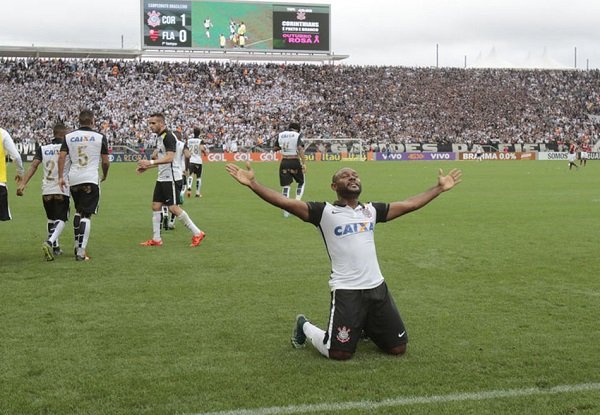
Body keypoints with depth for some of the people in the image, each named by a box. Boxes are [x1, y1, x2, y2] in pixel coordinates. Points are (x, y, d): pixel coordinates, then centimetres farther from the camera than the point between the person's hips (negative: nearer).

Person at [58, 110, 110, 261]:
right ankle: (81, 251, -14)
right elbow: (105, 161, 3)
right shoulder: (100, 137, 0)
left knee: (78, 212, 23)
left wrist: (60, 177, -1)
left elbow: (62, 156, -3)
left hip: (73, 180, 4)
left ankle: (77, 245, 26)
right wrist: (105, 175, 20)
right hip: (91, 179, -4)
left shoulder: (69, 137, 7)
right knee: (86, 215, -5)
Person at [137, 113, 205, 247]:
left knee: (173, 207, -8)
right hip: (161, 179, 10)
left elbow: (169, 158, -25)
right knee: (155, 206, 8)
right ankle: (156, 239, 14)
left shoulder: (168, 136, -15)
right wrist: (146, 167, 17)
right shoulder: (160, 137, 15)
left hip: (169, 179, -10)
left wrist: (150, 162, -27)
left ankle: (197, 233, 1)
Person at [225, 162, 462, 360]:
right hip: (346, 291, -5)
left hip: (377, 287, 5)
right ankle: (305, 327, 23)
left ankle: (365, 326, 39)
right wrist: (252, 184, -23)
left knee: (398, 348, 10)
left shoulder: (371, 210, 11)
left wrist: (440, 188, 19)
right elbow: (286, 203, -14)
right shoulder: (325, 212, -5)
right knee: (340, 353, -7)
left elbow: (409, 205, 17)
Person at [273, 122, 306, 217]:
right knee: (301, 182, 19)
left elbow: (275, 148, 14)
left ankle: (286, 210, -2)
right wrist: (304, 163, -21)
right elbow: (300, 149, -19)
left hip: (284, 162, 3)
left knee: (286, 185, 6)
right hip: (295, 162, -3)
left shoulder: (280, 135, 6)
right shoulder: (297, 135, -7)